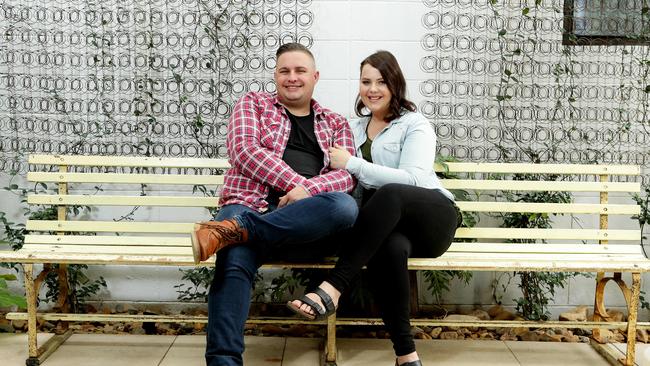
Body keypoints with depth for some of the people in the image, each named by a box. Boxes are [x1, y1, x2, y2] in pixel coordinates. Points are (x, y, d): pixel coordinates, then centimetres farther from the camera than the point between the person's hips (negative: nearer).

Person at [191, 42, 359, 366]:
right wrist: (295, 184, -11)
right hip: (249, 206, -1)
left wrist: (308, 189, -15)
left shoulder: (336, 124, 23)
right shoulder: (253, 103, 19)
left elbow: (346, 174, 8)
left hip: (303, 225, 2)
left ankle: (228, 231, -34)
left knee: (344, 206, -34)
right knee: (235, 260, -36)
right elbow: (243, 149, 0)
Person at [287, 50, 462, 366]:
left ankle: (331, 289, -40)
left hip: (433, 218, -2)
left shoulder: (415, 125, 3)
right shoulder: (354, 129, 21)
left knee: (388, 195, -38)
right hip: (387, 223, 3)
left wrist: (352, 164, -15)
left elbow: (412, 180, -13)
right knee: (389, 248, -38)